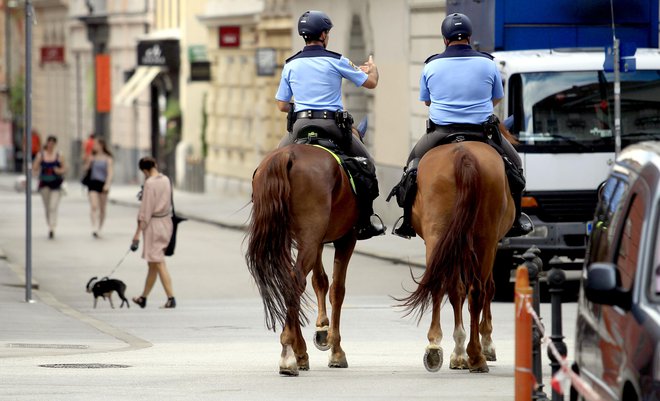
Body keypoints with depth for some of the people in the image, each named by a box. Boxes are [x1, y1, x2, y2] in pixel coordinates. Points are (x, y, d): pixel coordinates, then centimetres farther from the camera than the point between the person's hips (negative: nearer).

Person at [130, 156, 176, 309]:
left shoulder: (149, 183, -16)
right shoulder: (166, 180, 6)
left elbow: (145, 210, -17)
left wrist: (138, 232, -13)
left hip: (153, 223, -8)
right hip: (166, 222, 8)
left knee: (158, 263, -4)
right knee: (153, 263, 15)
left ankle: (171, 298, -9)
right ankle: (144, 297, 24)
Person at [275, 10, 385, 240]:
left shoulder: (290, 65, 6)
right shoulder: (336, 61, -2)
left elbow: (281, 105, 10)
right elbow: (371, 83, 9)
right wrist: (372, 68, 32)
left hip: (300, 125, 2)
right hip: (332, 124, -2)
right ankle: (365, 223, 9)